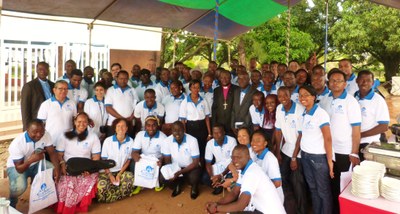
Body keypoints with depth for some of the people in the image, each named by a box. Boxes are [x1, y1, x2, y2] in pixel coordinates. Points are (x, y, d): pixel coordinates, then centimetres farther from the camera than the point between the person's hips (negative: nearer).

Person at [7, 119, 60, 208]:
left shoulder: (46, 135, -21)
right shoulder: (17, 143, -32)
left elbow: (52, 152, -15)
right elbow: (19, 169, -27)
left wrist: (57, 168, -33)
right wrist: (30, 160, -48)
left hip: (36, 164, 5)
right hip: (16, 166, -4)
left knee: (54, 172, -18)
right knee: (20, 187, -32)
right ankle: (11, 203, 4)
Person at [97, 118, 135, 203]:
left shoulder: (130, 141, -2)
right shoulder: (108, 141, -4)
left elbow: (128, 160, 2)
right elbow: (104, 160, -1)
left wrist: (119, 174, -9)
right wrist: (110, 175, -12)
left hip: (122, 171, 2)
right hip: (108, 171, -1)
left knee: (130, 177, -30)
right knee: (102, 184, -32)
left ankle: (111, 196, -9)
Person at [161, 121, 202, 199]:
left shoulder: (192, 140, -22)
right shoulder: (167, 141, -15)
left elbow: (196, 162, -19)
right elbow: (167, 161, -5)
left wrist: (180, 172, -30)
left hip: (191, 167, -3)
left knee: (194, 178, -35)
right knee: (163, 177, -24)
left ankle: (194, 187, 6)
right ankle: (177, 185, 12)